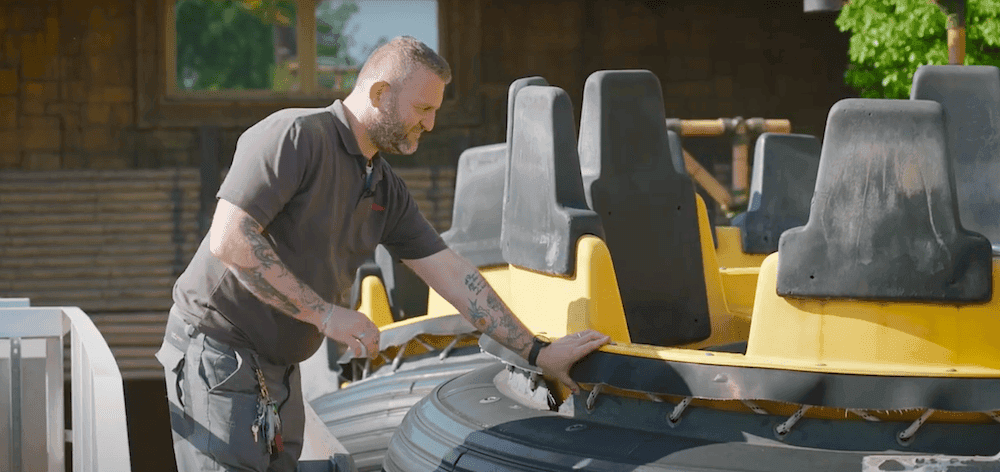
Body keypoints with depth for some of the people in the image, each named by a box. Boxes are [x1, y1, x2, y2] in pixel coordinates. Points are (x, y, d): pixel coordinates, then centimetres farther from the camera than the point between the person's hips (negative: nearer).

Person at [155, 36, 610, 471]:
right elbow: (229, 239, -23)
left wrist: (538, 353, 9)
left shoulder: (386, 191, 11)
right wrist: (325, 314, -21)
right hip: (217, 353, -9)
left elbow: (452, 274, 13)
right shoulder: (295, 135, -16)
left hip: (278, 371, 9)